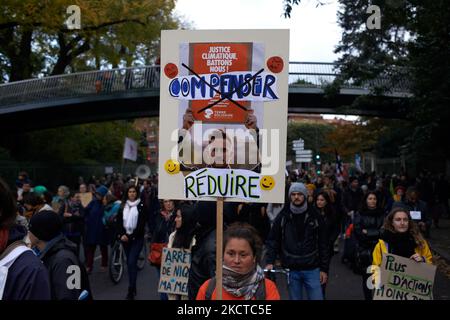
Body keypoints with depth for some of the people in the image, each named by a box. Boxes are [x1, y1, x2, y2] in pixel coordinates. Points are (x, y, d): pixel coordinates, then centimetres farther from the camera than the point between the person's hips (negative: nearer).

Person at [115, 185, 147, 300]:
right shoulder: (123, 206, 9)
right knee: (129, 262, 10)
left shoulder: (141, 206, -3)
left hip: (137, 238, -4)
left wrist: (130, 236, -15)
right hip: (125, 237, 4)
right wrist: (121, 234, -10)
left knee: (132, 262, -12)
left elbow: (141, 224, -9)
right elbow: (119, 221, 5)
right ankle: (133, 288, 22)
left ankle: (131, 291, -9)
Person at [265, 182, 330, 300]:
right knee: (295, 298, 10)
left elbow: (323, 244, 1)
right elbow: (273, 240, 2)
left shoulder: (315, 217, -1)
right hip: (291, 270, 1)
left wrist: (324, 268, -1)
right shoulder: (283, 216, 1)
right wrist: (270, 262, -9)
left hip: (312, 269, 0)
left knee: (317, 298, 1)